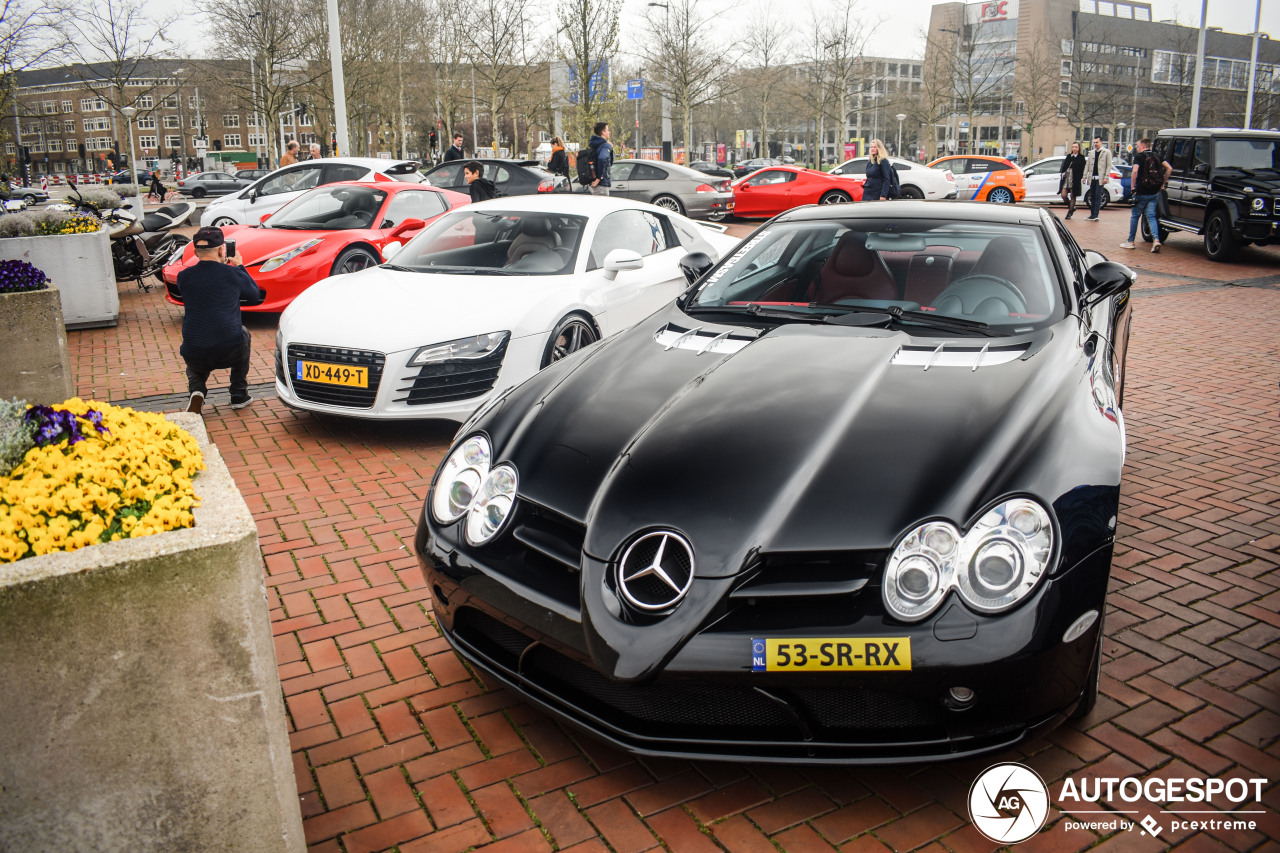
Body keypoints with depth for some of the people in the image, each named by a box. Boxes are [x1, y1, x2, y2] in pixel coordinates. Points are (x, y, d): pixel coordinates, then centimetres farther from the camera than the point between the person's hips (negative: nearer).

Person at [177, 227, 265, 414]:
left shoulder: (184, 277, 2)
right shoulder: (233, 274, -3)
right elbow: (255, 295, 17)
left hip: (195, 356, 2)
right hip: (230, 352, -2)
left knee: (195, 368, 39)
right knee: (243, 333, 34)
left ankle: (196, 391, 3)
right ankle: (239, 395, 31)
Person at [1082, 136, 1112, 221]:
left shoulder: (1107, 152, 1)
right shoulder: (1092, 152, 15)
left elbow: (1109, 165, -3)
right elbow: (1087, 164, 15)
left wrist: (1106, 177, -11)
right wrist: (1085, 176, 6)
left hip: (1100, 178, -5)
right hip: (1092, 178, 5)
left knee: (1098, 196, -8)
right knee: (1092, 197, 8)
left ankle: (1095, 215, -10)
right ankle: (1092, 215, 11)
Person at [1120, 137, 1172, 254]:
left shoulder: (1139, 157, -6)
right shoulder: (1156, 157, 10)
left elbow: (1135, 171, -22)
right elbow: (1169, 169, 6)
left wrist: (1132, 187, -14)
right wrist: (1163, 183, 14)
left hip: (1142, 192, -5)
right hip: (1155, 192, 5)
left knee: (1135, 216, 9)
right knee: (1151, 216, 6)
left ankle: (1130, 241, 15)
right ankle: (1156, 240, -12)